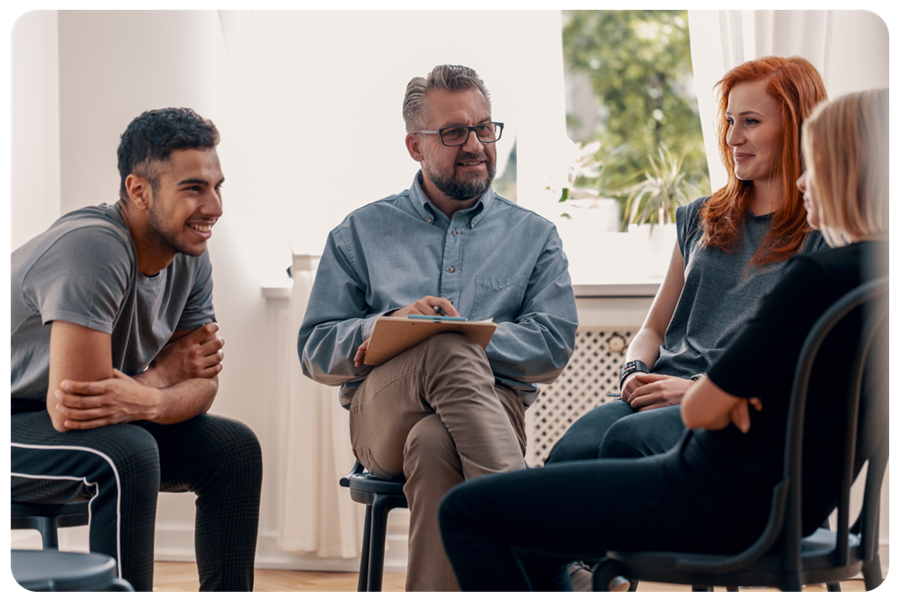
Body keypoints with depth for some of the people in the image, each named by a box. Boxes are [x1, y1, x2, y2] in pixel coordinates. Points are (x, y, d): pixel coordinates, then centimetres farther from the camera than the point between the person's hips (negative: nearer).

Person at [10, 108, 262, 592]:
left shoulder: (190, 258, -3)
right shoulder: (93, 248, -30)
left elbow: (202, 382, -4)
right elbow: (67, 409, -33)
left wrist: (146, 401, -28)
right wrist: (166, 370, -16)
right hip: (16, 425, -8)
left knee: (234, 448, 0)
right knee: (127, 455, -33)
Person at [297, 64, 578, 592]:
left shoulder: (535, 236, 18)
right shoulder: (361, 232, 19)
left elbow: (554, 345, 3)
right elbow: (316, 351, 11)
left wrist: (445, 333, -10)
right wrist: (392, 323, -10)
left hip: (492, 409, 0)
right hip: (380, 414, 0)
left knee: (433, 445, -38)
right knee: (449, 352, -36)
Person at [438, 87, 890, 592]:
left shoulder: (818, 278, -24)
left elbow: (702, 411, -20)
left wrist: (725, 397, 2)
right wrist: (737, 395, -6)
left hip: (722, 503, -10)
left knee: (466, 511, -2)